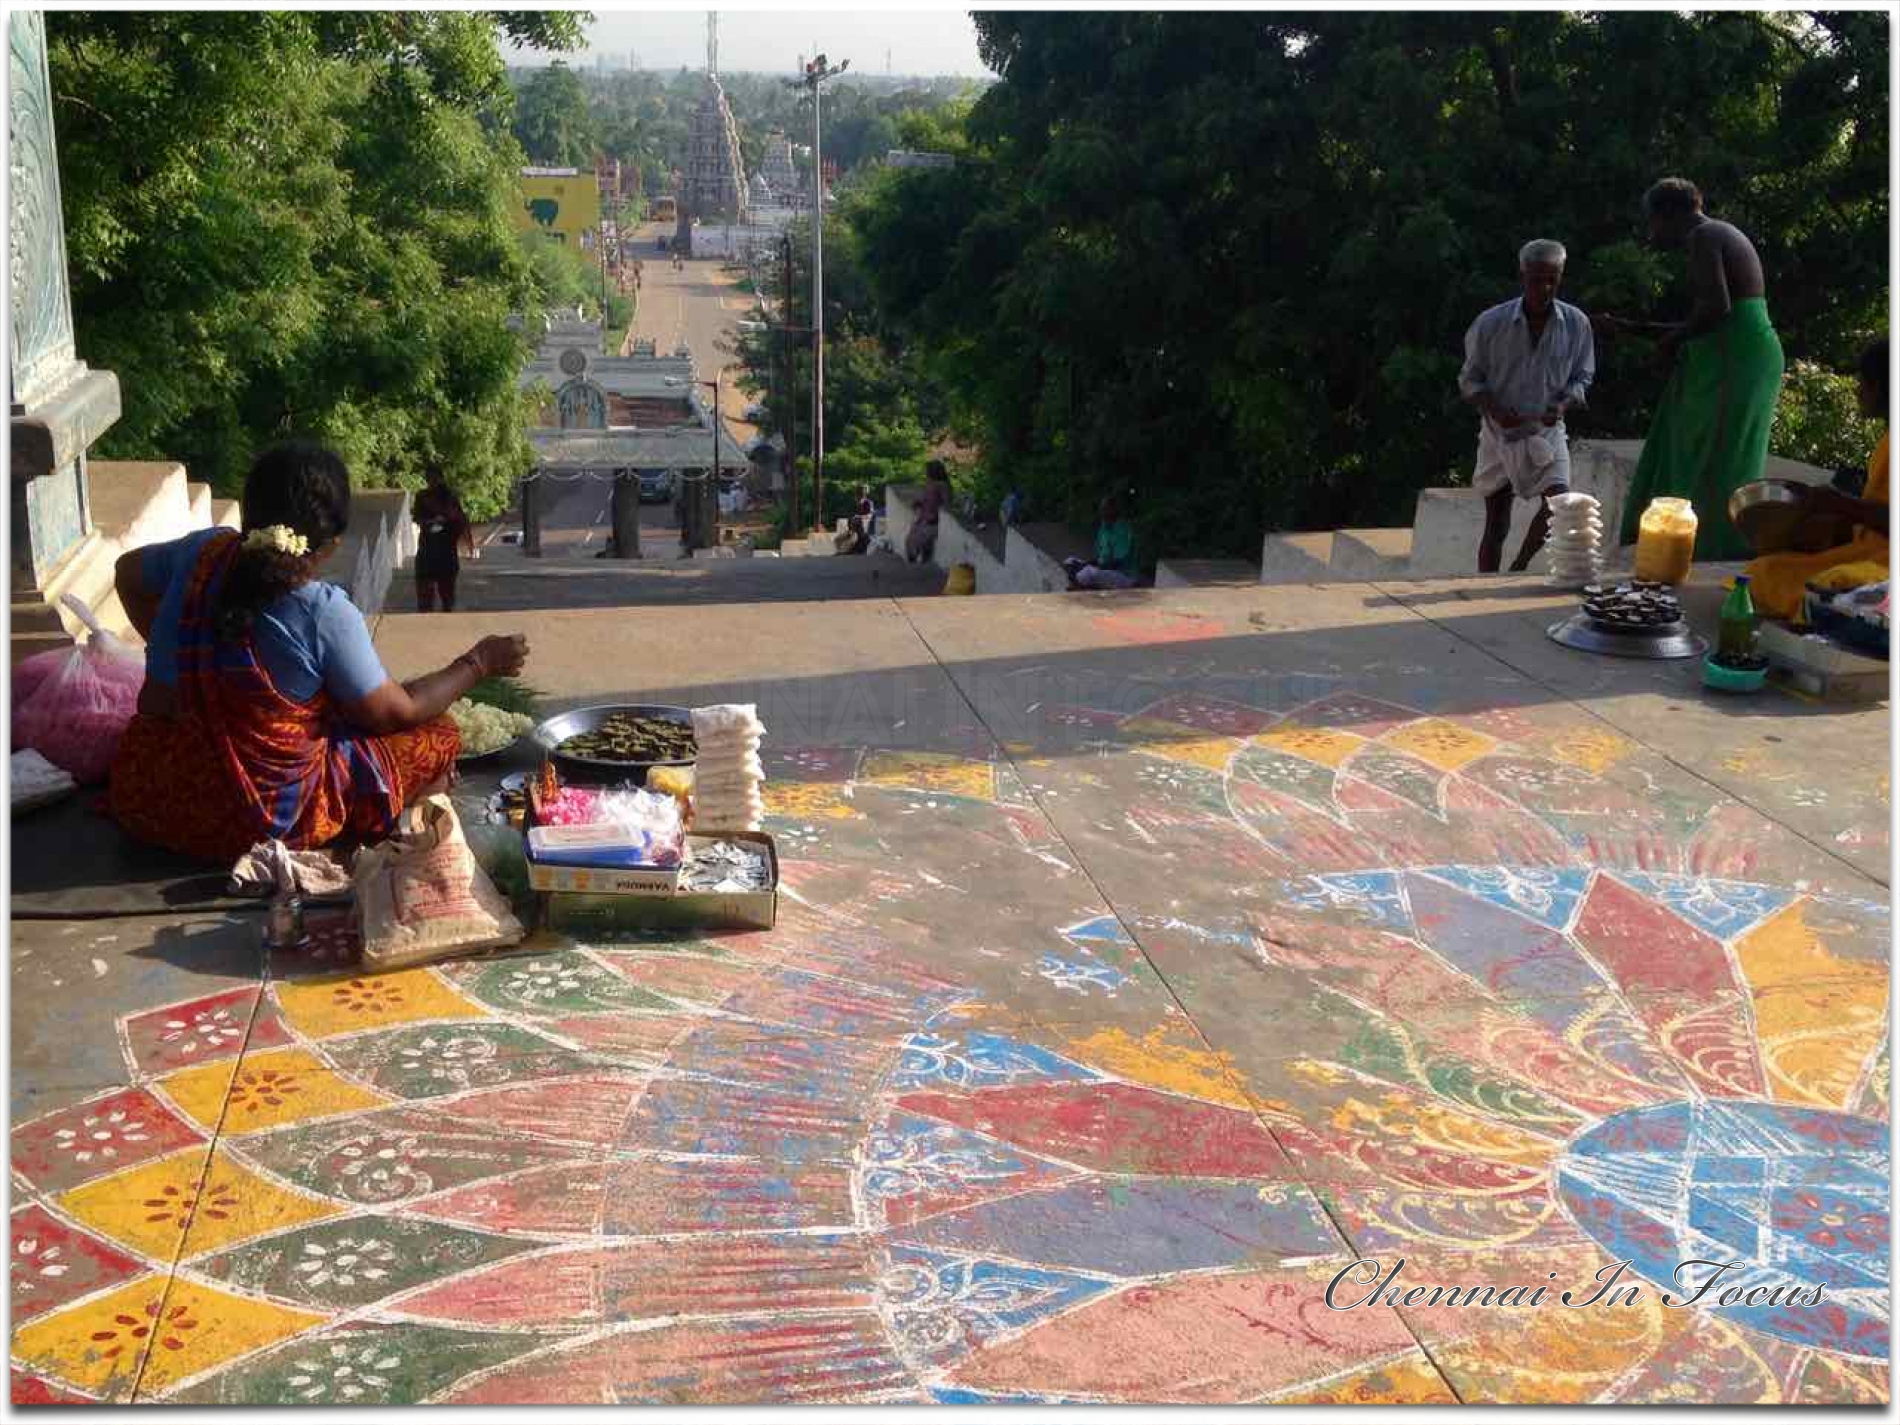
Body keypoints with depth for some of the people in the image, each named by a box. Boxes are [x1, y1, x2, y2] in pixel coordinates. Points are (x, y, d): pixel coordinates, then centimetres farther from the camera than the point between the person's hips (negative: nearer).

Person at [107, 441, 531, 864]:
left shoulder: (205, 551, -8)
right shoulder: (325, 614, -23)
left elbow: (127, 572, 15)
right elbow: (397, 713, -11)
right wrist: (478, 664, 2)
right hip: (260, 822, -6)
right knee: (436, 739, 4)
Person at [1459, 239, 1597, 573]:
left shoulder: (1576, 324, -6)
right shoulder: (1491, 323, -10)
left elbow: (1582, 377, 6)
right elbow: (1470, 379, -1)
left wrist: (1563, 405, -15)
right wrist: (1493, 408, -19)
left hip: (1547, 430, 1)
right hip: (1500, 432, -1)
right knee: (1496, 523, 5)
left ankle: (1518, 569, 8)